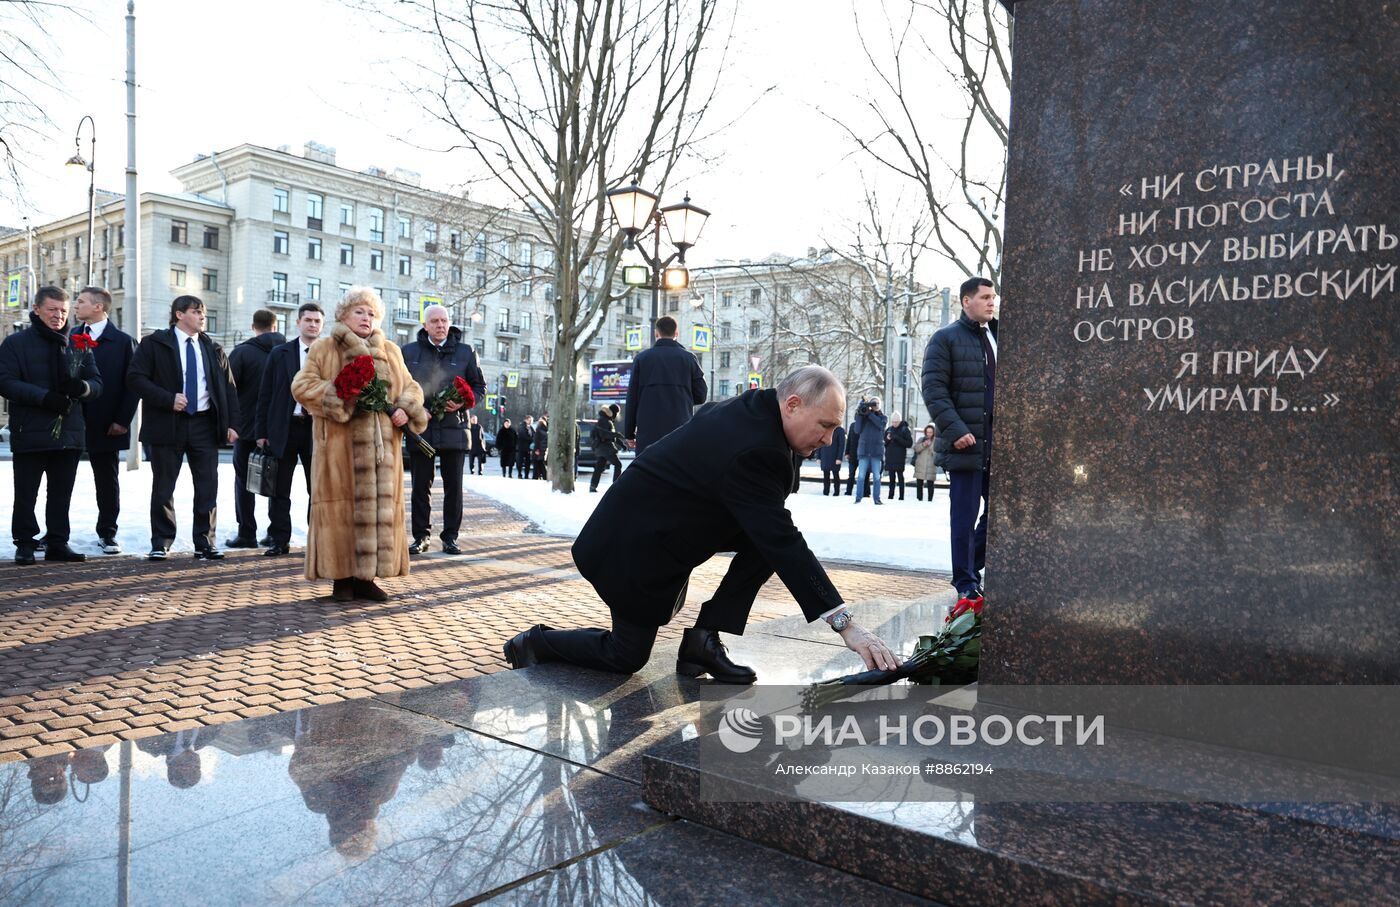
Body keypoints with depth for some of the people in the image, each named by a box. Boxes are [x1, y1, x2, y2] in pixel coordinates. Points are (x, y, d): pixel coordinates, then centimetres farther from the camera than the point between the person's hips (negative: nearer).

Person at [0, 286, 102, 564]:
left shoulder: (78, 345, 13)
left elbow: (97, 383, 10)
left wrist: (83, 387, -14)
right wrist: (44, 397, -21)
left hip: (69, 433, 4)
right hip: (30, 433, -3)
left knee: (61, 494, 9)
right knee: (26, 494, 3)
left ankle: (58, 544, 17)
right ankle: (25, 545, 14)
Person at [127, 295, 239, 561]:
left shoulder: (213, 349, 13)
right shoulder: (154, 344, 1)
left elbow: (228, 387, 13)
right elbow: (135, 378, -6)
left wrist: (231, 423, 4)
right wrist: (168, 399, -17)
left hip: (205, 423, 3)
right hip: (167, 424, -3)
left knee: (208, 487, 2)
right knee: (163, 487, 3)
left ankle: (205, 543, 10)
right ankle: (161, 544, 13)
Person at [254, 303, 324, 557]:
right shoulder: (279, 353, 6)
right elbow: (265, 395, 6)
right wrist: (261, 431, 1)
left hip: (318, 428, -1)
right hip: (284, 429, 1)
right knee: (279, 490, 5)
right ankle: (279, 541, 13)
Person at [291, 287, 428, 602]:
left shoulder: (391, 352, 17)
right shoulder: (323, 349, 6)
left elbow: (411, 387, 18)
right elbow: (302, 386, -2)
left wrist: (405, 410, -4)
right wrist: (338, 399, -17)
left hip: (382, 445, 4)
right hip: (339, 444, -4)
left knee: (379, 508, 3)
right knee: (341, 508, -2)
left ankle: (365, 577, 12)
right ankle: (342, 578, 5)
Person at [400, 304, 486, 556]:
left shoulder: (465, 352, 7)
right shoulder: (409, 351, 7)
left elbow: (480, 387, 9)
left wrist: (463, 403, -10)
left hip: (454, 429, 0)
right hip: (420, 429, 0)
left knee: (453, 487, 4)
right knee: (420, 487, 5)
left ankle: (450, 537, 13)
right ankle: (420, 536, 14)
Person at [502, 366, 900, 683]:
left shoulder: (753, 405, -5)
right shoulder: (752, 451, -33)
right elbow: (786, 546, -34)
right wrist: (845, 625, -33)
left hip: (664, 523, 9)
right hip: (634, 545, -9)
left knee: (768, 539, -5)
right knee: (627, 658, 4)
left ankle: (703, 638, 1)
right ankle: (535, 643, 24)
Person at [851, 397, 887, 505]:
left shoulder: (882, 417, 9)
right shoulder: (863, 415, 7)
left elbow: (881, 424, -13)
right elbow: (857, 430, -2)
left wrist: (870, 413, -13)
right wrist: (859, 415, -10)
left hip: (876, 450, 1)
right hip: (864, 449, -1)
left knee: (876, 476, 2)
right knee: (861, 475, -4)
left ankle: (877, 499, 7)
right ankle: (858, 498, 0)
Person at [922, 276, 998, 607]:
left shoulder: (999, 338, 17)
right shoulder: (945, 338, -2)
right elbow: (933, 389, -10)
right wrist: (955, 430, -19)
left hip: (1000, 440, 6)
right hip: (966, 441, -6)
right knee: (965, 515, 0)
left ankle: (973, 566, 28)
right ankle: (966, 585, 10)